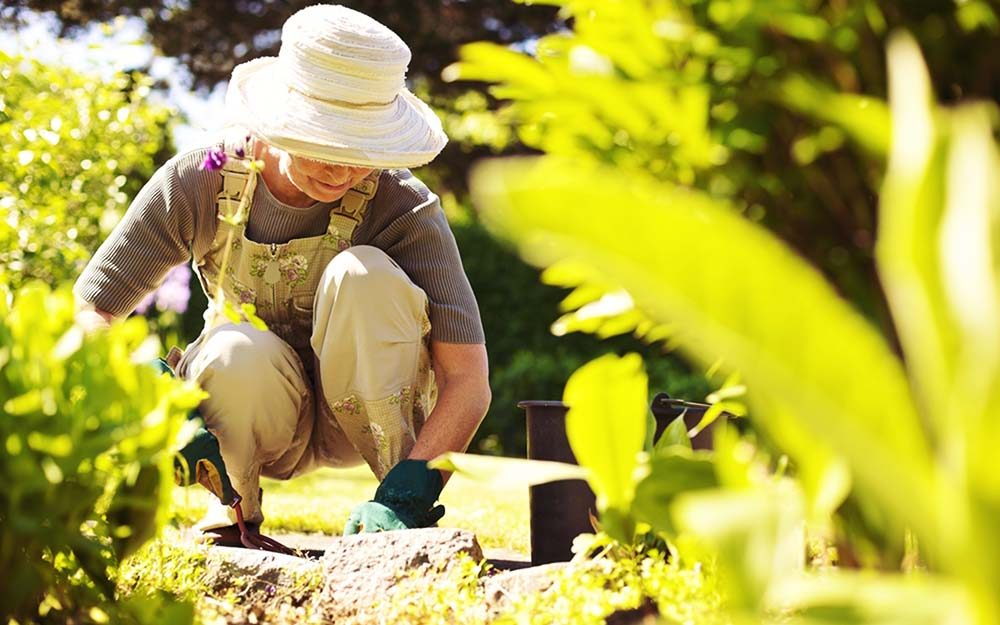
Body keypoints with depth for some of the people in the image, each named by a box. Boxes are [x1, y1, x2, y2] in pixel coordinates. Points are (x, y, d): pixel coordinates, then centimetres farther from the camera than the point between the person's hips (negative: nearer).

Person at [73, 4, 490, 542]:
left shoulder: (404, 208, -23)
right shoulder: (201, 181, -18)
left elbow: (469, 383, -28)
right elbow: (87, 310, -16)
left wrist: (407, 492, -42)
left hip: (369, 414, -1)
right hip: (261, 419, 1)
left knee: (364, 272, -30)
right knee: (236, 351, -35)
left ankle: (403, 519, -18)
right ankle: (234, 508, -1)